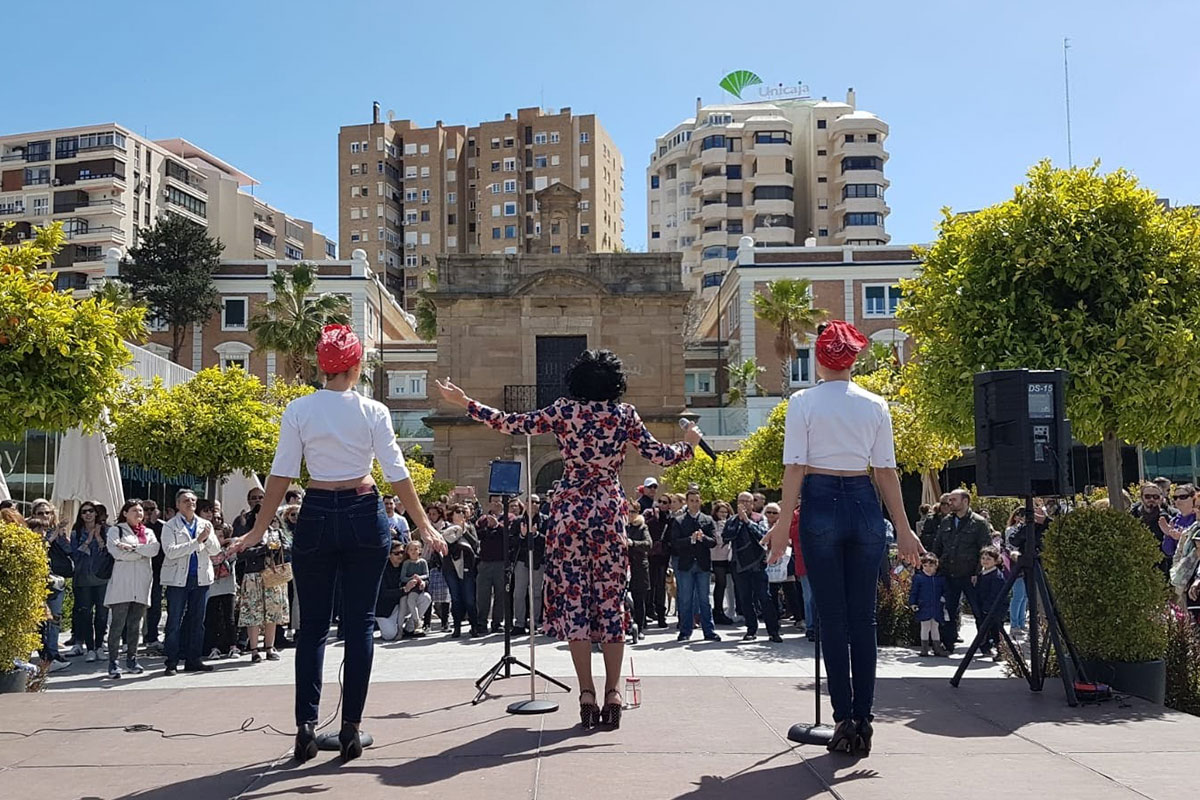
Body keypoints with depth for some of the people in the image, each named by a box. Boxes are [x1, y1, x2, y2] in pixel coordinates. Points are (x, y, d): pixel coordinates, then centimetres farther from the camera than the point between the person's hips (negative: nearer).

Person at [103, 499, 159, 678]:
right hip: (122, 582, -4)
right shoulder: (115, 530, 7)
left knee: (135, 623, 7)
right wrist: (143, 552, -4)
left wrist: (133, 547, -11)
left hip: (141, 584, 4)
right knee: (118, 623, -7)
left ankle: (131, 658, 17)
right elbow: (117, 552, -10)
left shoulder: (148, 532, 19)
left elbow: (155, 549, -1)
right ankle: (112, 662, -3)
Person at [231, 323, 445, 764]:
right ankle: (350, 728, 5)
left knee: (312, 624, 9)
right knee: (360, 623, 5)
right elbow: (398, 475, -5)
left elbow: (281, 474, -2)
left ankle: (306, 725, 2)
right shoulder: (373, 411, -4)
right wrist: (424, 526, 2)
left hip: (317, 516, 1)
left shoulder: (298, 410, -2)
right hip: (364, 515, -1)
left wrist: (259, 529, 5)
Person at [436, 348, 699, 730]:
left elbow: (512, 424, -3)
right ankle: (612, 694, 5)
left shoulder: (564, 410, -2)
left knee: (573, 600, 2)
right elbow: (660, 456, 2)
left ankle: (587, 693, -2)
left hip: (570, 511, -1)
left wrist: (466, 404, 6)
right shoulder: (625, 414, 1)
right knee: (611, 601, 6)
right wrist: (689, 444, 22)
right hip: (610, 514, 2)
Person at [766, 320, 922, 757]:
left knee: (832, 617, 3)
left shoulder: (803, 402, -2)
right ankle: (863, 722, 8)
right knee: (864, 617, 6)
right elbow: (887, 470, 5)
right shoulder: (875, 405, 5)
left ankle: (844, 719, 3)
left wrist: (782, 524, -3)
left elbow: (795, 468, -7)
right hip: (864, 503, 2)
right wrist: (903, 528, 10)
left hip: (820, 504, -2)